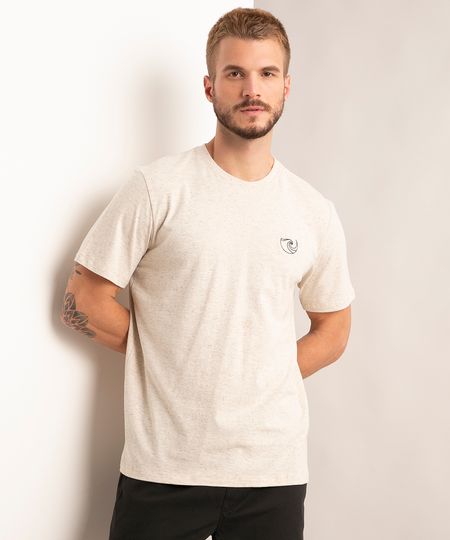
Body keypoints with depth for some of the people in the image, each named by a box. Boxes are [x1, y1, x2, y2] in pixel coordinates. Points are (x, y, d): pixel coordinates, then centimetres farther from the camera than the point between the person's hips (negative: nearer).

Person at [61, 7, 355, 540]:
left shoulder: (315, 212, 5)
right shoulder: (156, 188, -6)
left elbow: (332, 330, 15)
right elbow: (82, 302, -4)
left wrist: (256, 379, 2)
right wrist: (168, 357, -1)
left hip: (275, 470, 3)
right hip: (164, 466, -2)